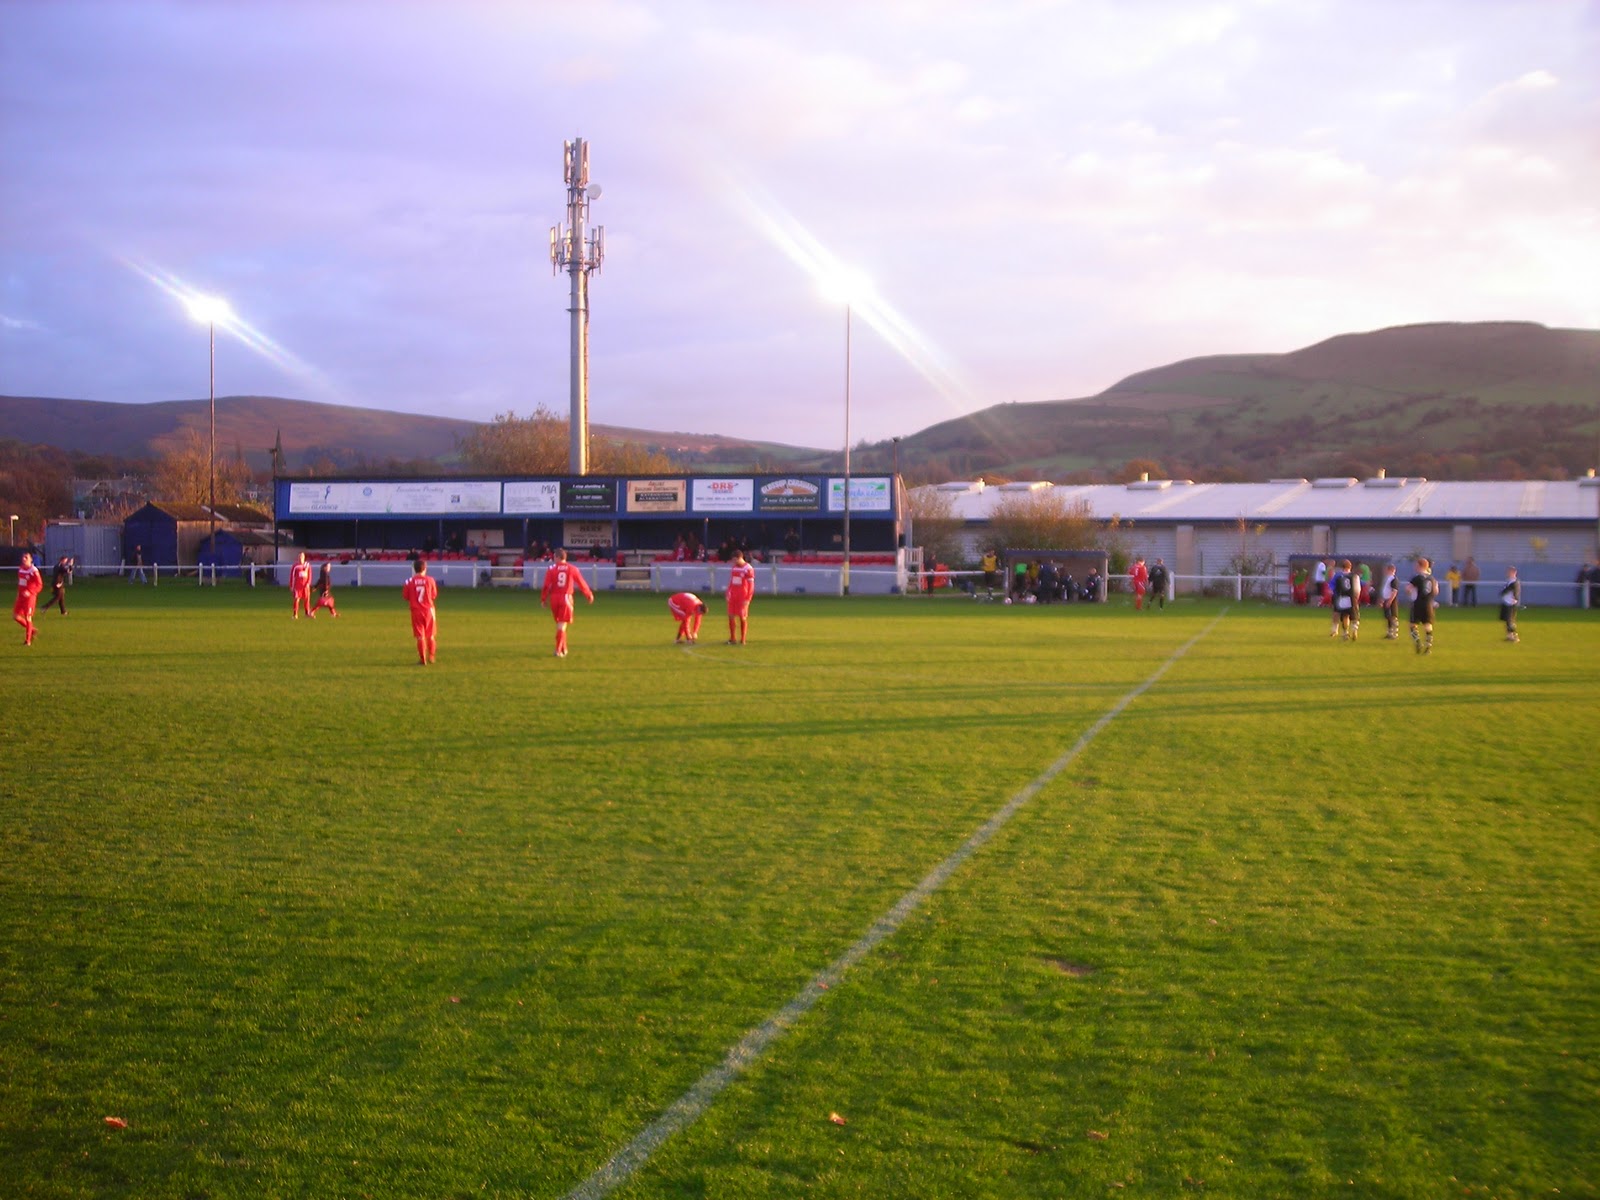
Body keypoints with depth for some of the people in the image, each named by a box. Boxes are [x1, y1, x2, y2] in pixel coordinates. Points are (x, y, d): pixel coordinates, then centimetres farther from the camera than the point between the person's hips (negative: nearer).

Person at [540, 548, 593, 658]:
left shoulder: (551, 569, -2)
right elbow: (581, 583, 6)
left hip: (554, 598, 1)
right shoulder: (572, 569, 1)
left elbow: (546, 585, -6)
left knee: (559, 624, 17)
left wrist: (543, 599, 1)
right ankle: (558, 650, -7)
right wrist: (589, 595, 19)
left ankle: (564, 649, 23)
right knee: (562, 625, 0)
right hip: (566, 598, -1)